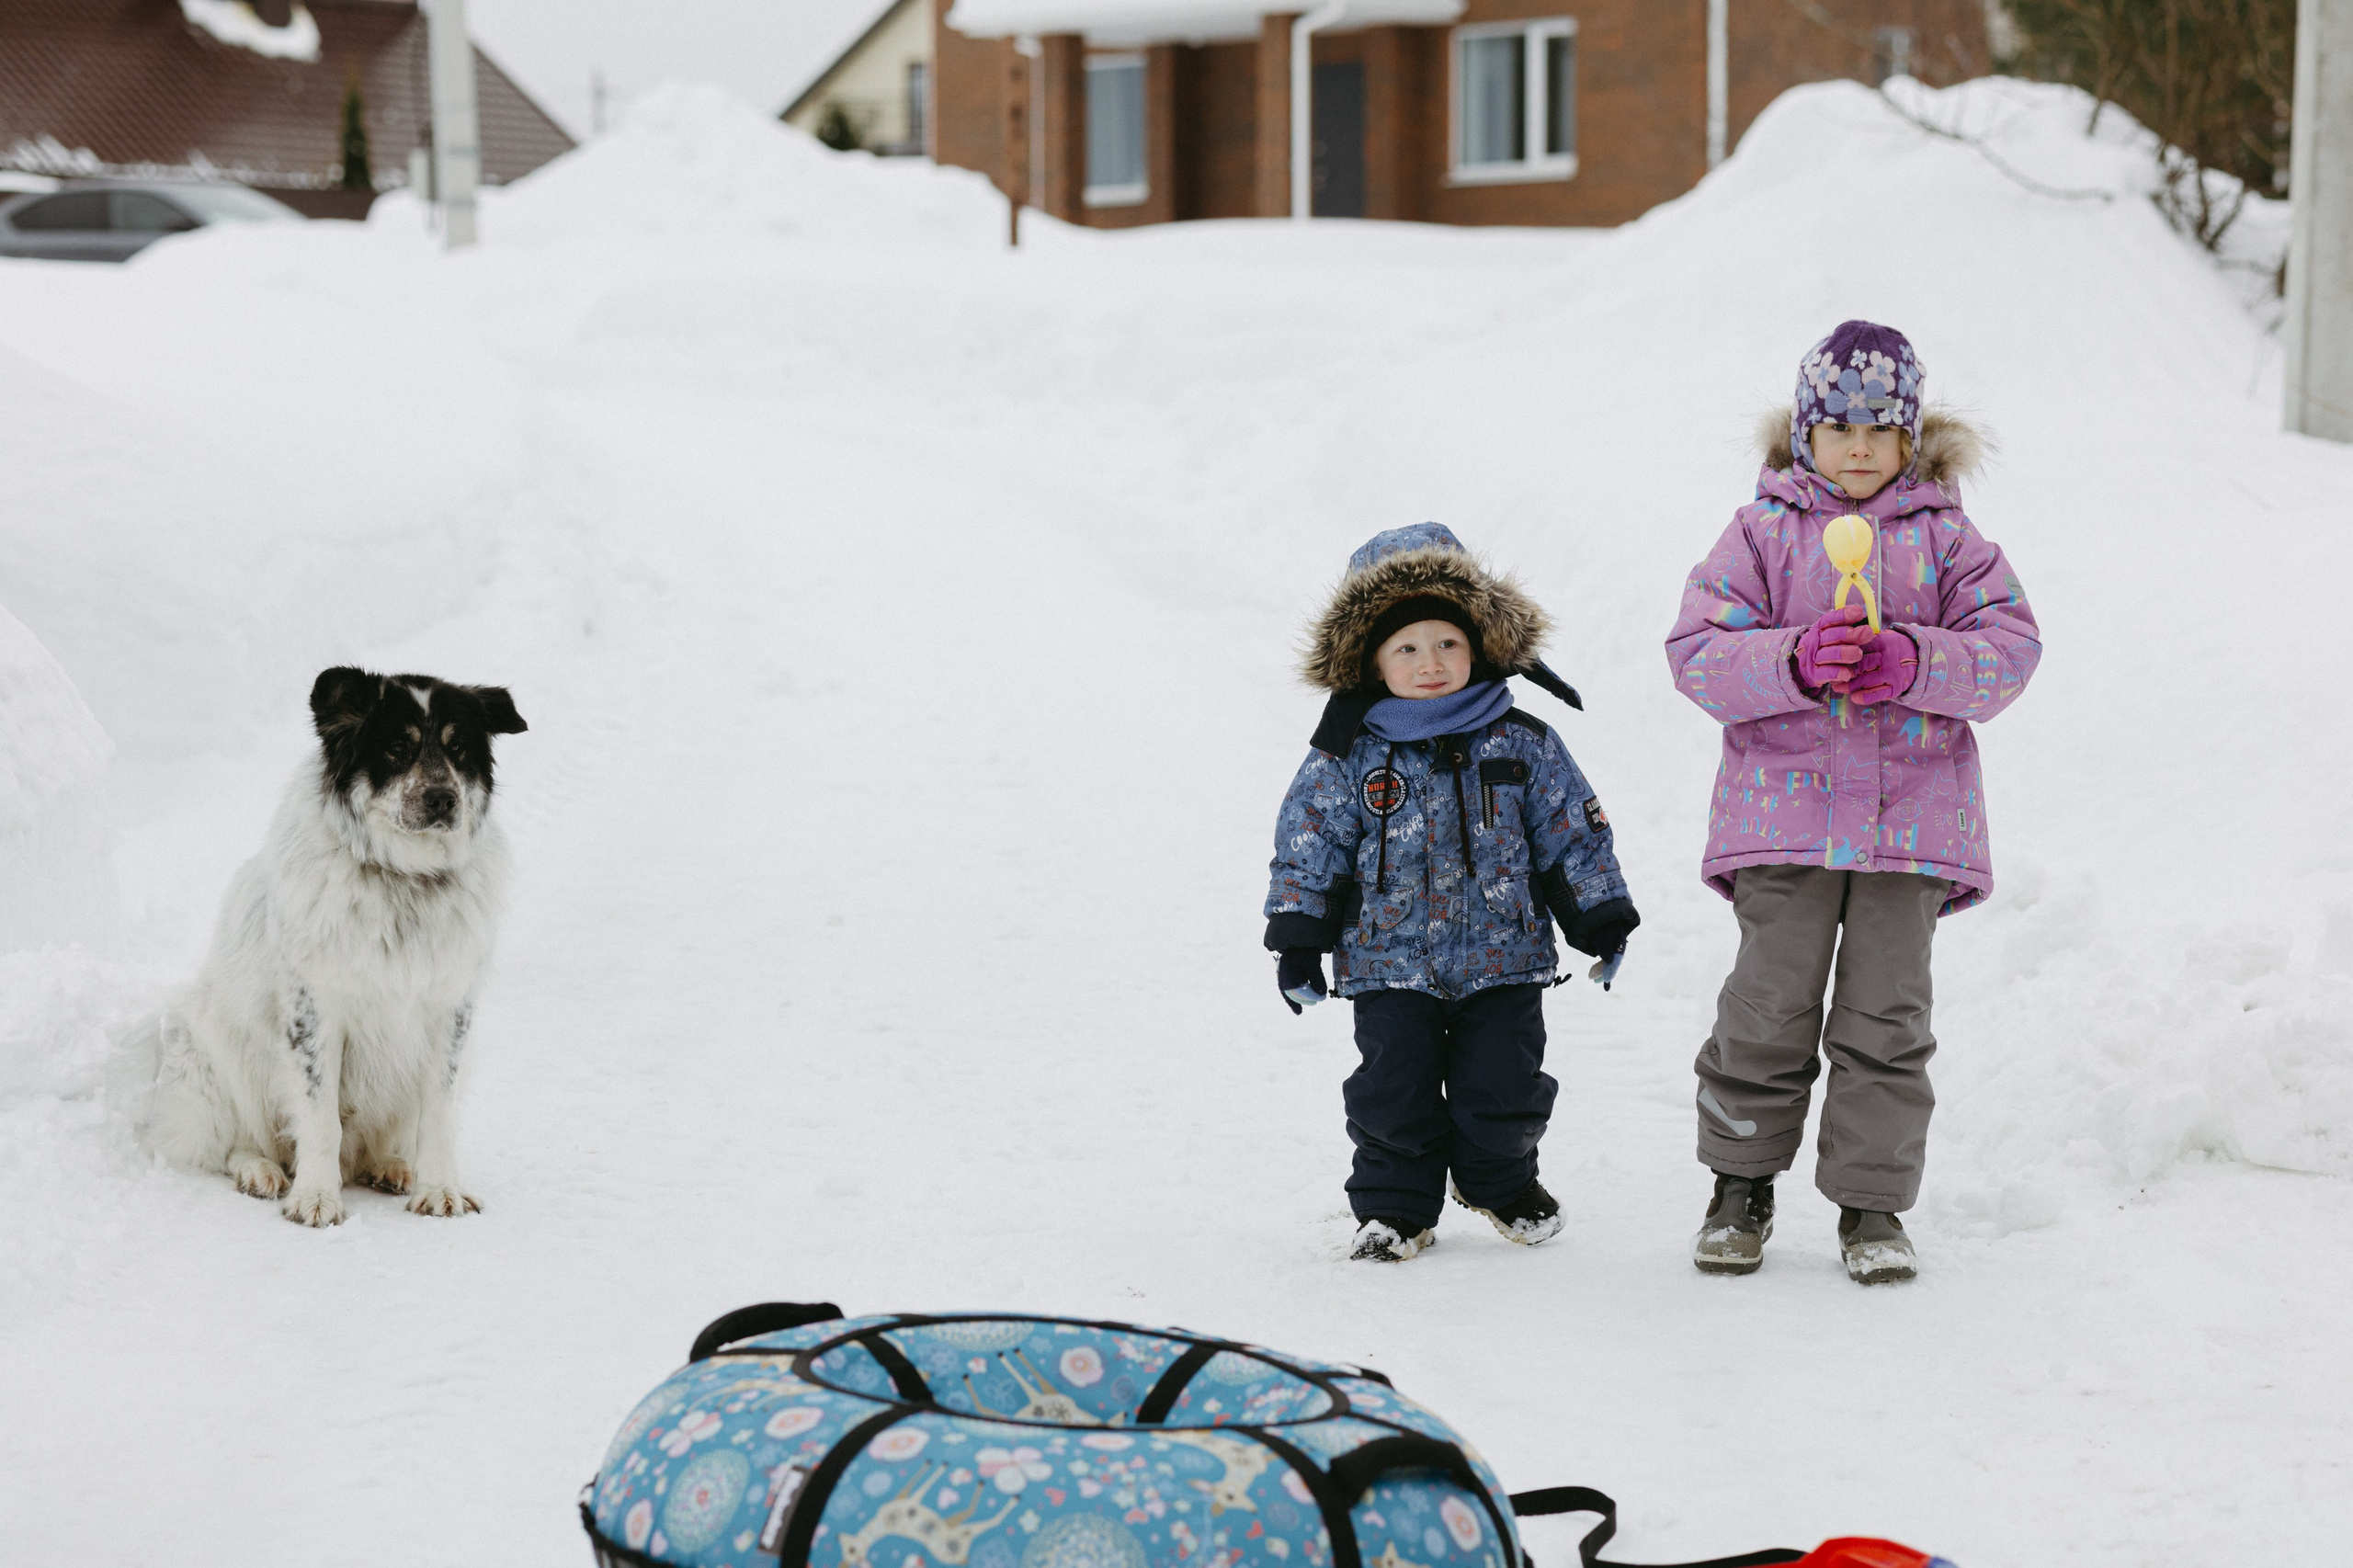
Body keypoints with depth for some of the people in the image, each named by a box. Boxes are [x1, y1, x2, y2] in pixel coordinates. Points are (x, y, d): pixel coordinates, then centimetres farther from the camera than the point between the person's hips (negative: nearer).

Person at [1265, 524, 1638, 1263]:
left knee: (1502, 1088, 3)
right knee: (1395, 1090, -3)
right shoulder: (1347, 756, -4)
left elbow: (1573, 833, 7)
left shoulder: (1522, 745, -1)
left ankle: (1501, 1181, 30)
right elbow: (1309, 848, 1)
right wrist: (1298, 942, 0)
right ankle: (1394, 1202, 18)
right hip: (1391, 962, -1)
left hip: (1502, 957, 1)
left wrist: (1601, 921, 8)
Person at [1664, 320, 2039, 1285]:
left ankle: (1872, 1204, 12)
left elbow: (2010, 647, 0)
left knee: (1885, 1015, 1)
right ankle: (1741, 1185, 18)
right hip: (1783, 807, -1)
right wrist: (1794, 663, -21)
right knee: (1769, 1007, -1)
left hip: (1911, 814, 1)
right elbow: (1698, 651, -3)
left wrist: (1915, 662, -18)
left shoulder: (1946, 535, 7)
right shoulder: (1763, 531, 5)